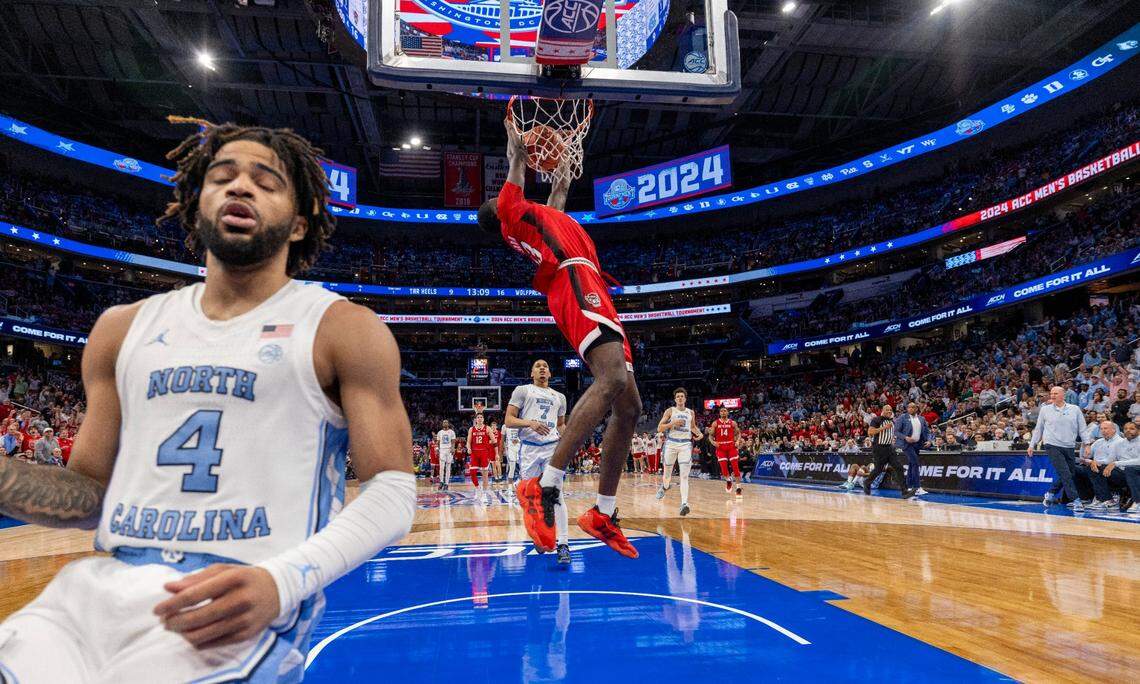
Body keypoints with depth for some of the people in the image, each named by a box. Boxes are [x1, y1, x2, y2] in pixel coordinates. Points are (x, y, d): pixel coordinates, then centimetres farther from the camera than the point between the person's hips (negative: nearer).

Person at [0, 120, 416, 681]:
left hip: (239, 603, -3)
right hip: (100, 586, 4)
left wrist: (281, 581, -21)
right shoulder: (124, 328, 14)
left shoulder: (344, 329, -1)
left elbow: (390, 491, -5)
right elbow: (92, 492, 18)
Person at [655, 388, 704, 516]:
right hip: (671, 443, -1)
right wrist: (673, 423, -16)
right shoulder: (670, 411, 2)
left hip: (686, 444, 1)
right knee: (667, 471, 13)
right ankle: (664, 487, 48)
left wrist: (699, 433, 8)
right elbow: (659, 428, -3)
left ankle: (684, 504, -22)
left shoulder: (690, 412, 11)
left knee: (684, 476, -12)